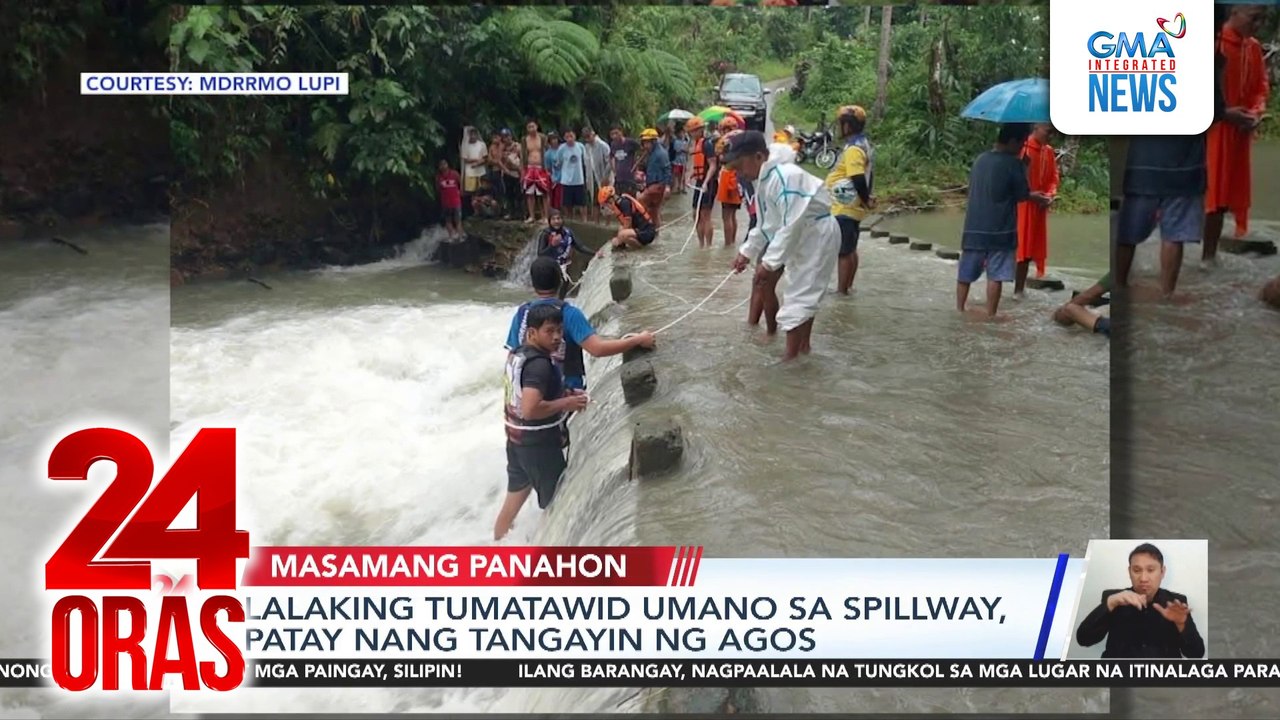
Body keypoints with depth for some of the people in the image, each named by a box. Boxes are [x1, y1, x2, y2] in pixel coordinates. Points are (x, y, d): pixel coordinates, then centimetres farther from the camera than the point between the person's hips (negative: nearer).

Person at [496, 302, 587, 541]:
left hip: (517, 439, 9)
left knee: (514, 500, 20)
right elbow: (530, 409, -33)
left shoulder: (517, 353, 6)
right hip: (538, 444, -9)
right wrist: (566, 403, -20)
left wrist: (564, 393, 10)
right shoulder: (539, 363, -24)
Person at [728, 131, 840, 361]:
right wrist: (747, 251, 8)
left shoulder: (785, 176, -31)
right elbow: (769, 223, 11)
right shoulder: (764, 177, 1)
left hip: (817, 235, -10)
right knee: (805, 294, 21)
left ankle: (790, 357, -2)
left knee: (799, 296, -8)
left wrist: (769, 262, -30)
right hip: (802, 236, 10)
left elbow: (792, 224, -32)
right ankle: (803, 346, 35)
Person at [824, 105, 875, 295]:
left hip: (844, 209, -10)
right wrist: (867, 199, 14)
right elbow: (866, 176, 16)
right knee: (850, 250, 17)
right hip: (851, 208, 10)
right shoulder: (863, 145, 12)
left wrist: (866, 201, -16)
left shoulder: (853, 149, -20)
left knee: (843, 251, -3)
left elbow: (858, 179, -27)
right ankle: (847, 287, 26)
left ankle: (841, 290, 3)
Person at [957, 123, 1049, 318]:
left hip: (974, 228, 5)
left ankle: (959, 311, 16)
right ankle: (990, 316, -1)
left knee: (966, 273, 12)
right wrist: (1037, 198, 21)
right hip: (1000, 230, -5)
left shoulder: (980, 160, 8)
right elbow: (1022, 195, -3)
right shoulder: (1013, 163, -10)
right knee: (995, 276, -1)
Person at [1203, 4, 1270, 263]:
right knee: (1204, 192, -7)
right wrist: (1222, 111, -18)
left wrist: (1257, 111, 0)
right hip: (1208, 128, -7)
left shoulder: (1254, 48, 10)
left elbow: (1261, 85, 19)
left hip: (1239, 131, 7)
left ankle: (1210, 256, 17)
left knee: (1227, 194, 9)